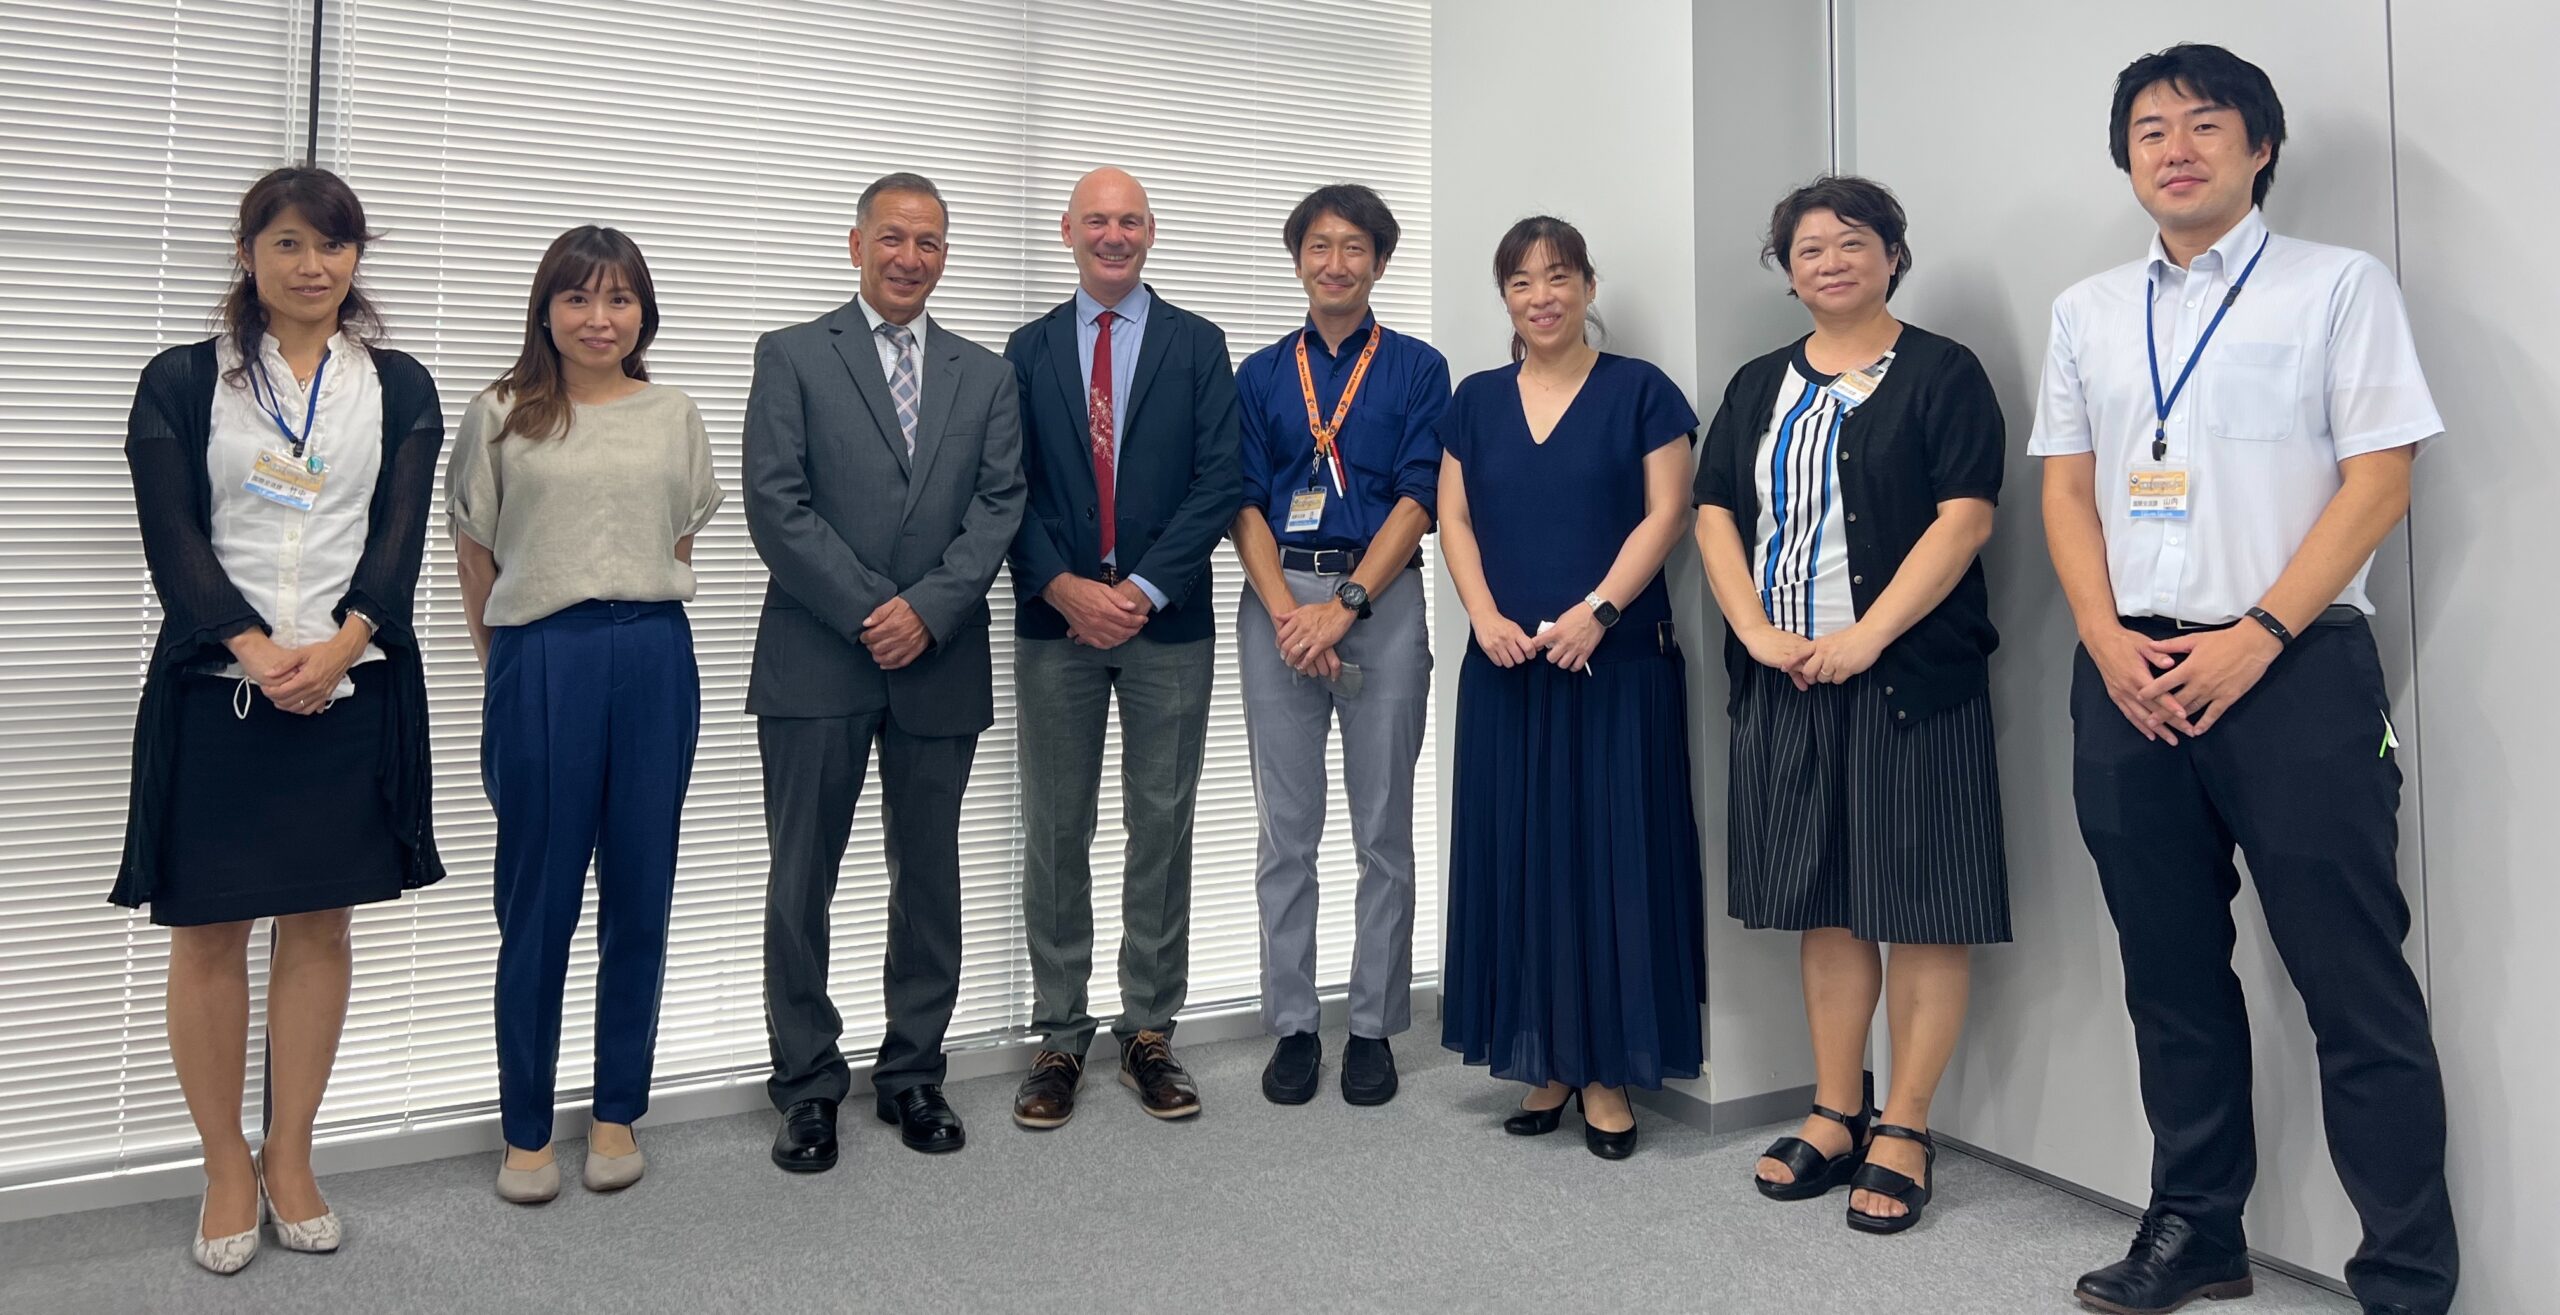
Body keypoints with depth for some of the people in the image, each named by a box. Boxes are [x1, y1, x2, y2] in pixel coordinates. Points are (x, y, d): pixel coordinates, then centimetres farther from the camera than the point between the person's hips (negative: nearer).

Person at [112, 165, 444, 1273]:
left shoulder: (398, 388, 9)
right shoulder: (182, 382, 6)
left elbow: (400, 539, 0)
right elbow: (174, 542, -3)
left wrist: (337, 646, -15)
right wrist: (258, 652, -16)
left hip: (353, 685, 1)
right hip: (214, 686, -1)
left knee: (321, 923, 7)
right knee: (207, 930, 4)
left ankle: (289, 1161, 21)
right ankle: (227, 1170, 20)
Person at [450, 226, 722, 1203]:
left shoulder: (674, 418, 9)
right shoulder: (502, 416, 4)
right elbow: (475, 554, 9)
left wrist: (637, 624, 11)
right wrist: (504, 666, 12)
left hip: (654, 662, 2)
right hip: (540, 664, -2)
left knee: (639, 893, 8)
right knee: (538, 898, 4)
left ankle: (618, 1112, 22)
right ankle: (525, 1129, 17)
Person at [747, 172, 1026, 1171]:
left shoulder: (984, 375, 13)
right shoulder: (793, 356, 5)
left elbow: (998, 506, 2)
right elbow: (776, 503, -5)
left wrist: (927, 610, -12)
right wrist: (866, 613, -12)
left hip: (940, 663, 3)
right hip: (816, 663, -2)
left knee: (929, 877, 10)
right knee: (801, 880, 4)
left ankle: (913, 1074, 23)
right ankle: (807, 1085, 17)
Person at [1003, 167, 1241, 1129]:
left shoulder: (1197, 345, 6)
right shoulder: (1029, 351, 10)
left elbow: (1219, 481, -3)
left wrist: (1143, 590, -12)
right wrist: (1065, 588, -12)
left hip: (1166, 624, -1)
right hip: (1054, 624, 1)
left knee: (1162, 832, 5)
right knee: (1055, 834, 5)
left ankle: (1149, 1033, 17)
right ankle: (1059, 1038, 16)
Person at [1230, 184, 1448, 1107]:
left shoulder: (1418, 370, 7)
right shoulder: (1260, 375, 12)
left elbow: (1419, 497, -3)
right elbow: (1246, 505, 5)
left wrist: (1346, 604, -13)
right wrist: (1289, 613, -10)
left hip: (1381, 599, -1)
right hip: (1277, 599, 2)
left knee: (1383, 830, 4)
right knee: (1286, 831, 5)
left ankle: (1375, 1027, 15)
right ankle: (1292, 1026, 15)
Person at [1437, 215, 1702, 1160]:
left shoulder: (1639, 391, 2)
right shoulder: (1476, 400, 12)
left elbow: (1664, 513, -5)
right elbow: (1454, 521, 8)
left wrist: (1598, 609, -17)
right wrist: (1485, 617, -8)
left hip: (1618, 663, -3)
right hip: (1507, 667, 4)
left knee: (1612, 854, 0)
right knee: (1519, 857, 6)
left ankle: (1608, 1070, 11)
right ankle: (1544, 1062, 18)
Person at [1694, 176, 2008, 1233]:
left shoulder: (1942, 374, 1)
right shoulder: (1758, 387, 16)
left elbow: (1965, 517, -10)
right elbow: (1715, 515, 8)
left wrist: (1865, 638, -18)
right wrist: (1757, 633, -7)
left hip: (1910, 677, -4)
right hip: (1785, 681, 5)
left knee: (1919, 906, -1)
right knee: (1825, 905, 11)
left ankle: (1903, 1132, 9)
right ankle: (1835, 1116, 21)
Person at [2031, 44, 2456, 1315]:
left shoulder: (2338, 284, 2)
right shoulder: (2086, 310, 14)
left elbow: (2379, 480, -5)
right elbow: (2066, 487, 11)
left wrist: (2254, 637, -14)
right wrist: (2108, 640, -4)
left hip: (2291, 668, -4)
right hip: (2128, 673, 4)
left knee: (2355, 987, -1)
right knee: (2172, 974, 12)